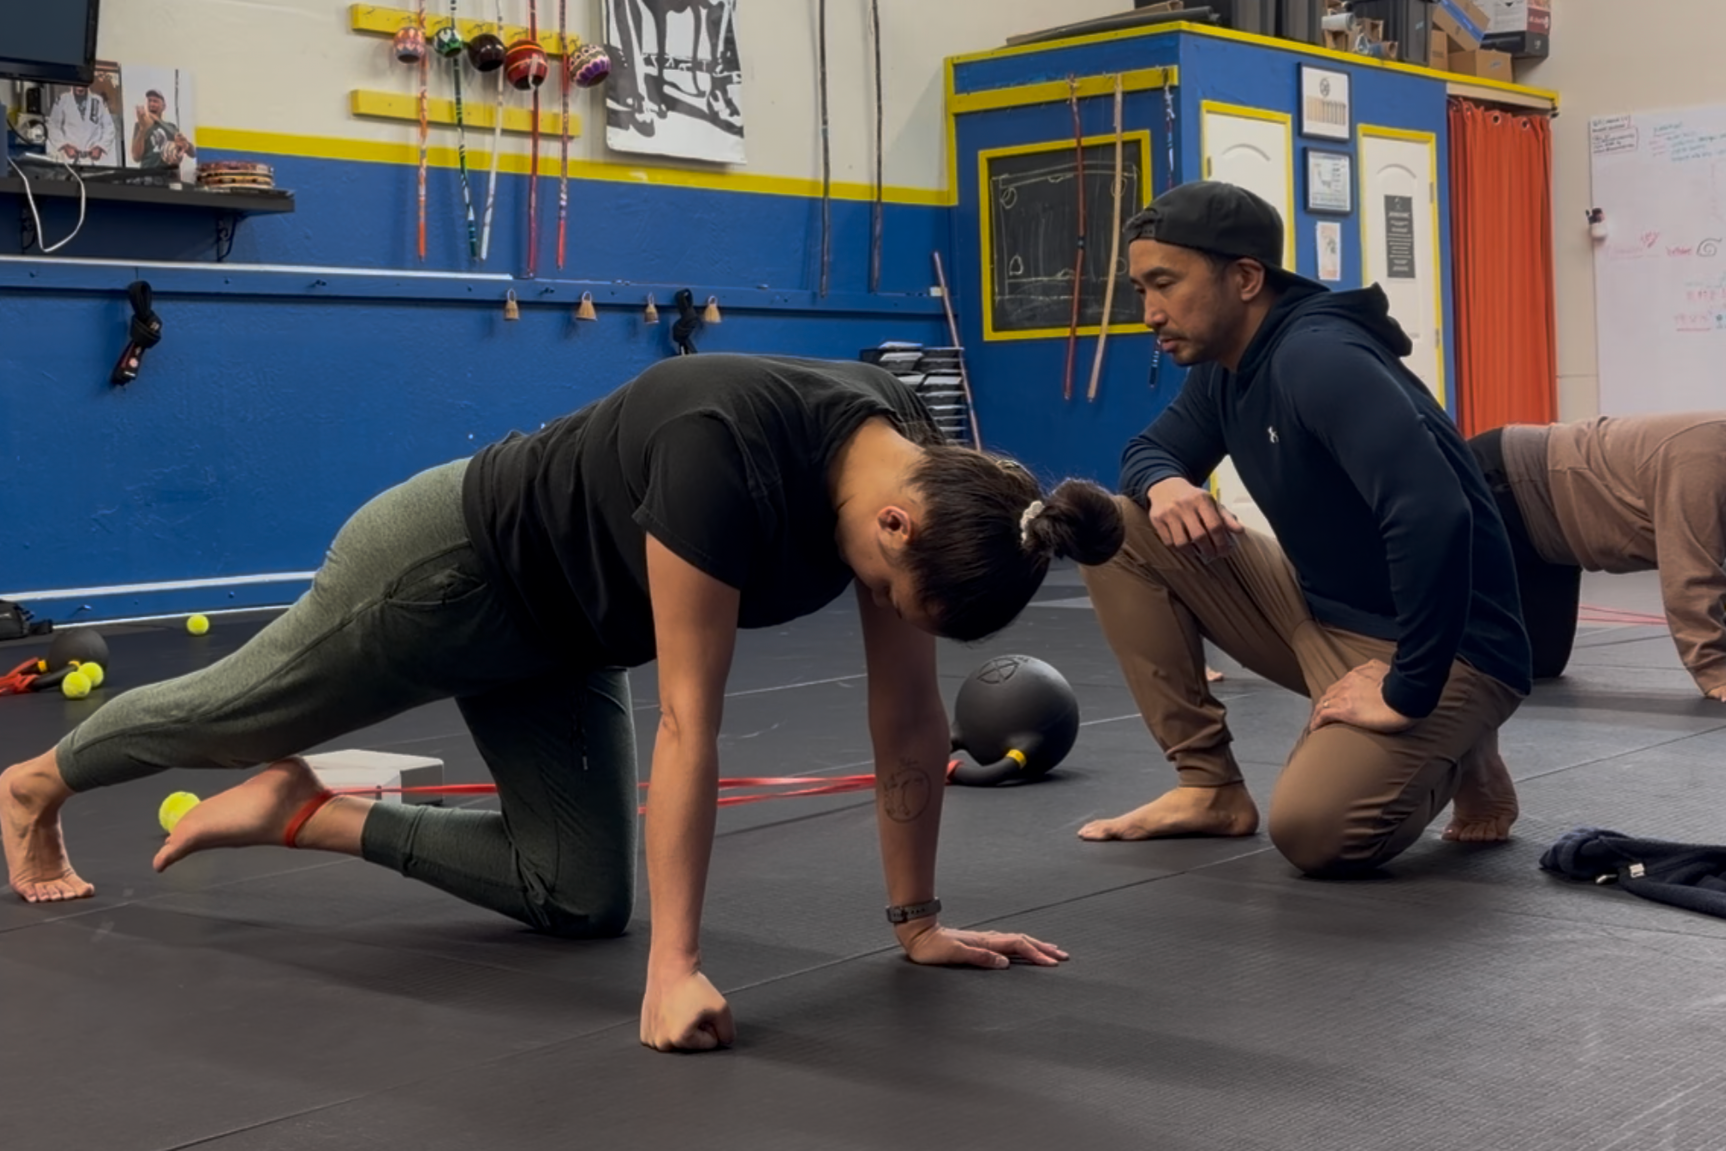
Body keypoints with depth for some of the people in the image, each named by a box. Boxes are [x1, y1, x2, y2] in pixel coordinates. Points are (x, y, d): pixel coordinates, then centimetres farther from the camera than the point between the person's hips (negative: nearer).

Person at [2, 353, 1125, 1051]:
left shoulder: (918, 469, -19)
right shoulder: (725, 456, -42)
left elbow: (912, 717, -13)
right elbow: (689, 720, -39)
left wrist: (920, 920, -10)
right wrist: (676, 966, -37)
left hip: (555, 628, 7)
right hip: (452, 566, -7)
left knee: (582, 899, 6)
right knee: (235, 712, 19)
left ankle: (310, 816, 20)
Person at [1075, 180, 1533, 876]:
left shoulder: (1316, 357, -25)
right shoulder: (1225, 366, 3)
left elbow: (1434, 515, -37)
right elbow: (1150, 450, 17)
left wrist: (1408, 693, -30)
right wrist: (1164, 485, -9)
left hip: (1442, 649, -8)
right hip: (1321, 614, 9)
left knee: (1312, 827, -32)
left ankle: (1450, 757, 2)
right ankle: (1210, 787, 4)